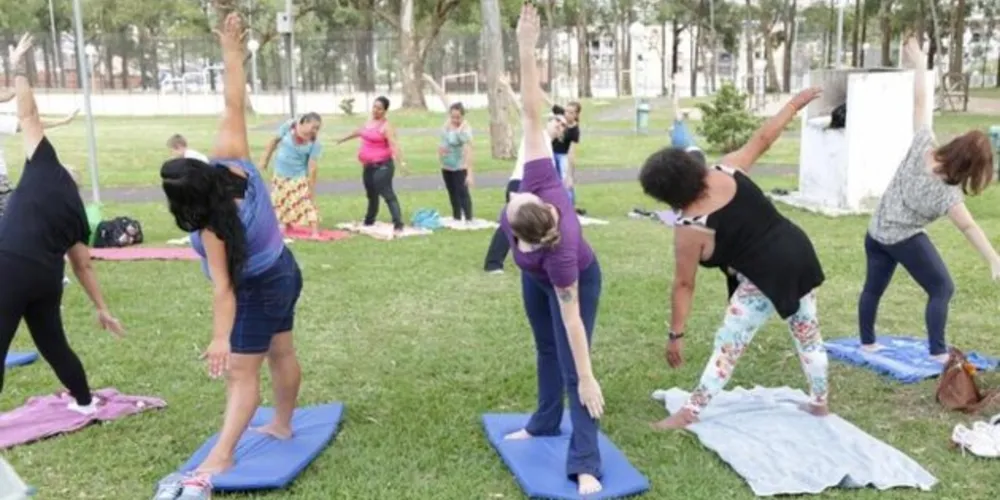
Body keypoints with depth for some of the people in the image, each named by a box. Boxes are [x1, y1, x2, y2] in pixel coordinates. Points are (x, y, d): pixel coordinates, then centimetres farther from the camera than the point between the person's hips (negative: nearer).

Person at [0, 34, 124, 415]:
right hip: (48, 278, 6)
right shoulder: (77, 212, 18)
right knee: (53, 344, 23)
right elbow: (83, 266, 18)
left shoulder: (47, 168, 5)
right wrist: (102, 309, 21)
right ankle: (85, 402, 35)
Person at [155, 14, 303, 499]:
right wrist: (231, 49, -13)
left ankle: (221, 457, -1)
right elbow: (234, 104, -17)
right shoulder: (232, 161, -19)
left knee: (241, 373, -5)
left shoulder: (213, 228, -32)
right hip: (283, 272, 8)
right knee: (281, 353, 20)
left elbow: (223, 288, -32)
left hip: (258, 290, -8)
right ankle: (282, 424, 36)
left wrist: (220, 338, -31)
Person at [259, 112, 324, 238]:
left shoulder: (315, 144, -20)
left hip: (299, 176, -3)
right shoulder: (289, 126, -14)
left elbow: (312, 167, -21)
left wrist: (311, 188, -21)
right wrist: (265, 159, 3)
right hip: (280, 174, 4)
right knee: (281, 201, 16)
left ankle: (315, 232, -11)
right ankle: (286, 226, 35)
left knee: (306, 202, -12)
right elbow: (275, 140, 0)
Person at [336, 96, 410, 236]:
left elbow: (394, 145, -28)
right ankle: (368, 222, 37)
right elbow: (360, 131, 34)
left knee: (387, 194, -16)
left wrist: (401, 162, -42)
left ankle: (398, 225, -20)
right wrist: (345, 139, 49)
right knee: (371, 195, 22)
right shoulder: (370, 121, 13)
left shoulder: (386, 126, -14)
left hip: (382, 166, -9)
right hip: (368, 166, 9)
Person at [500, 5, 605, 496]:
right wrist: (526, 53, -43)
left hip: (574, 282, -7)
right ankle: (545, 422, 41)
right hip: (536, 279, 7)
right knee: (546, 350, 21)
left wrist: (587, 379, -28)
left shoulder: (561, 252, -44)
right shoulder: (542, 183, -36)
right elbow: (532, 116, -38)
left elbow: (572, 318, -36)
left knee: (570, 368, -7)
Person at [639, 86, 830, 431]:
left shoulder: (690, 228, -16)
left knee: (728, 346, 1)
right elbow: (763, 138, 5)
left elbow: (683, 284, -11)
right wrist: (795, 103, 22)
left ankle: (689, 413, 8)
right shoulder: (727, 170, -5)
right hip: (799, 253, 7)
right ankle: (819, 403, 40)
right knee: (807, 333, 22)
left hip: (766, 277, -7)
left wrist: (675, 335, -3)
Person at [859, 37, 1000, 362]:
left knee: (873, 288, 16)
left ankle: (867, 341, 29)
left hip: (875, 232, 7)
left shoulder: (923, 146, -16)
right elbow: (969, 228, -22)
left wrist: (919, 65, -4)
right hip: (905, 239, -6)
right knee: (942, 289, 5)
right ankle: (937, 352, 4)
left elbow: (919, 102, -11)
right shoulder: (946, 194, -25)